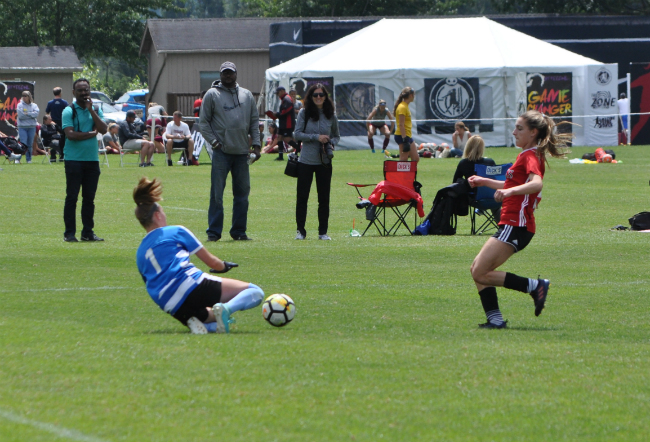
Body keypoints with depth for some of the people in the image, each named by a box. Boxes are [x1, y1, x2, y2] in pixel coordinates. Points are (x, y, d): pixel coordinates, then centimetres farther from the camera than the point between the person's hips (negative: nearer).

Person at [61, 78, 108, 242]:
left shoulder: (96, 110, 11)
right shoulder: (69, 111, -3)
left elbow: (103, 129, -4)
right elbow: (70, 134, -15)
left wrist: (91, 110, -8)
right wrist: (91, 133, -7)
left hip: (92, 159, 4)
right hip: (74, 159, -4)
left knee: (89, 198, 7)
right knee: (72, 197, -3)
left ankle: (88, 232, 12)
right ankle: (69, 233, 0)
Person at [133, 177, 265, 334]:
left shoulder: (140, 254, 22)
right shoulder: (176, 232, 7)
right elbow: (211, 262, 11)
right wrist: (224, 266, 34)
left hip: (172, 309, 6)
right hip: (192, 286, -6)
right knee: (255, 292, -2)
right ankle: (226, 308, -33)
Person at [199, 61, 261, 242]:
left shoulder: (247, 95, 14)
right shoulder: (212, 95, 2)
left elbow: (254, 121, 16)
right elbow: (204, 122, 2)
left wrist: (256, 144, 5)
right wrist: (214, 142, -9)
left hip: (242, 152, 4)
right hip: (221, 151, -4)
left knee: (242, 192, 5)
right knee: (217, 193, -5)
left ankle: (239, 230, 13)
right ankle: (214, 231, -1)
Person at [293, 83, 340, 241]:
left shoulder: (331, 116, 5)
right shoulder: (304, 113, -1)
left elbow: (336, 136, 16)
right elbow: (297, 134, -4)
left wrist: (331, 143, -6)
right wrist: (316, 137, -14)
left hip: (324, 162, 2)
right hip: (306, 161, -2)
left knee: (324, 198, 4)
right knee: (302, 197, 0)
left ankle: (323, 232, 12)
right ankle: (300, 230, 10)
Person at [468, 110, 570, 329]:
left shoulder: (531, 157, -12)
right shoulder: (526, 155, 20)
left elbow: (536, 183, -33)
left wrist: (510, 191, -47)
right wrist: (485, 182, 33)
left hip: (516, 226, -10)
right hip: (511, 225, 10)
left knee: (480, 273, -13)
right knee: (477, 270, 9)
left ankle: (534, 286, -10)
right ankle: (495, 318, 6)